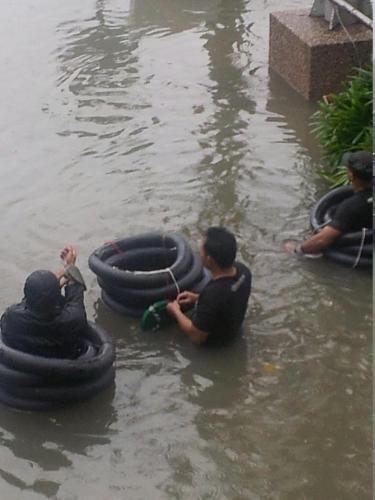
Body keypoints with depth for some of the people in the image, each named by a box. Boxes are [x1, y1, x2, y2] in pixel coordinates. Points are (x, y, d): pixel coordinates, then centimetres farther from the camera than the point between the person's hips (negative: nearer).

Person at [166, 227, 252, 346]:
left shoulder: (211, 295, -43)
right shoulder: (242, 270, -21)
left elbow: (196, 337, -28)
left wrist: (175, 311, -14)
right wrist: (198, 298, 1)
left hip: (212, 341, -6)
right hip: (231, 326, 6)